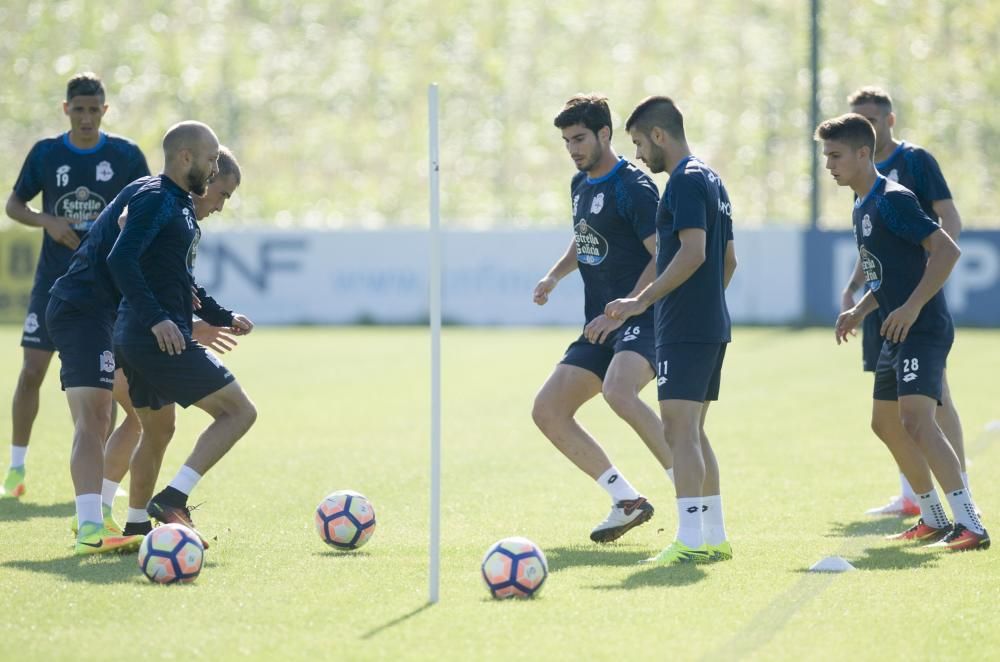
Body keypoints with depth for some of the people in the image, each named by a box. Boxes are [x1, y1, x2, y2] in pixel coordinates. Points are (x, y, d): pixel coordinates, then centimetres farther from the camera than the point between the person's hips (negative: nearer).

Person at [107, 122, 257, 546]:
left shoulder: (180, 204, 18)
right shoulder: (155, 199, -13)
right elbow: (120, 259, -25)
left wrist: (222, 317, 25)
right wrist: (156, 319, -29)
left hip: (139, 337, 10)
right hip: (159, 337, -10)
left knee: (158, 430, 22)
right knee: (239, 411, -8)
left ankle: (136, 524, 29)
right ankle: (173, 499, -14)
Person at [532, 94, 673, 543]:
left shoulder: (633, 187, -12)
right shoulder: (580, 185, 15)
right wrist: (555, 275, 13)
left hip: (642, 321, -10)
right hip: (601, 327, 10)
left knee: (618, 392, -36)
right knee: (547, 411, 3)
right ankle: (627, 502, 9)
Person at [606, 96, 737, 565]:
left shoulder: (686, 181, -12)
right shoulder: (710, 180, 18)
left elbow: (692, 252, -22)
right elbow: (729, 259, 21)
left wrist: (642, 301, -21)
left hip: (684, 329, -10)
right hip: (712, 326, 10)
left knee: (679, 430, -11)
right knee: (692, 432, 14)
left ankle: (690, 541, -15)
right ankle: (715, 538, 15)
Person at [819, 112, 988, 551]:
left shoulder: (893, 199, -14)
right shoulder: (863, 207, 16)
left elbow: (946, 251, -21)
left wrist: (912, 308, -25)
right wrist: (860, 311, 14)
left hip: (923, 330, -11)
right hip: (898, 333, 11)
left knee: (916, 419, -23)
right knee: (885, 422, 17)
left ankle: (970, 526, -27)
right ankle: (934, 520, 28)